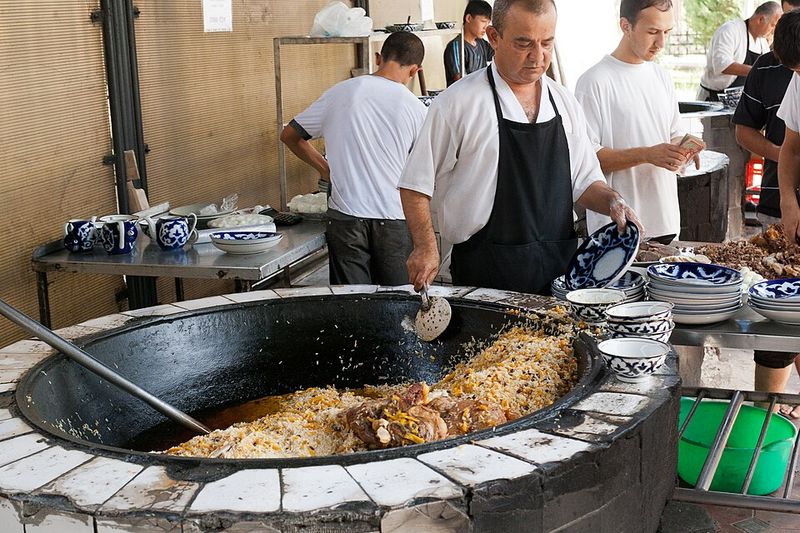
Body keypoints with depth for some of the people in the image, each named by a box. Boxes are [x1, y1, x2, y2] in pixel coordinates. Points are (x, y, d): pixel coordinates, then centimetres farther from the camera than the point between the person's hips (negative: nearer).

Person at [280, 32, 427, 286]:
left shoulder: (340, 93, 2)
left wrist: (325, 168, 22)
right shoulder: (415, 108, 0)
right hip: (395, 218, -1)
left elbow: (289, 135, 13)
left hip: (347, 217, 1)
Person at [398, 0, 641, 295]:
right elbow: (417, 184, -4)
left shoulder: (565, 102, 10)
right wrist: (426, 248, -15)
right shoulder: (457, 103, -7)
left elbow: (584, 181, 17)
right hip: (485, 275, -5)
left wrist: (612, 201, -3)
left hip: (560, 267, 5)